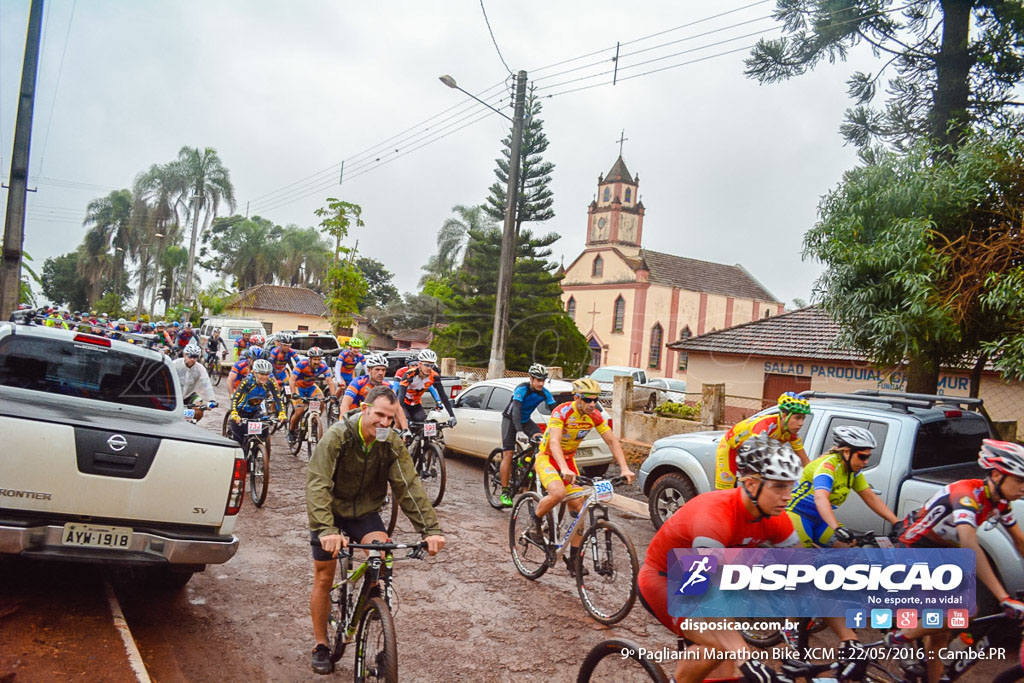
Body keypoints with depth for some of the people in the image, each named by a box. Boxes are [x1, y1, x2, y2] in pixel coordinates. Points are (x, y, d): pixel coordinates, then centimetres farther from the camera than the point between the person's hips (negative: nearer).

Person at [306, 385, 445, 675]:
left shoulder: (392, 444, -15)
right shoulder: (337, 437, -25)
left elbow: (409, 487, -18)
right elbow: (317, 484, -34)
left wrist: (431, 529, -30)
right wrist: (326, 530, -48)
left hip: (365, 512, 2)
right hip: (331, 513, -2)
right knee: (323, 578, 4)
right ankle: (321, 645, 23)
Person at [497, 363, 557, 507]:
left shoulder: (545, 393, -15)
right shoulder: (522, 389, -30)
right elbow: (516, 411, -41)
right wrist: (519, 431, -53)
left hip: (526, 420, 5)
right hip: (510, 419, -5)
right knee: (508, 454, -14)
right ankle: (505, 492, -9)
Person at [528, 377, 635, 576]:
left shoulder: (595, 416, -9)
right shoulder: (562, 412, -26)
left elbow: (612, 441, -8)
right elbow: (554, 442, -39)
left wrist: (624, 469, -22)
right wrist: (564, 469, -55)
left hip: (568, 460, 6)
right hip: (547, 457, -6)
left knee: (579, 508, -4)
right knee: (558, 493, -34)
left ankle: (573, 558, 8)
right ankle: (536, 517, -3)